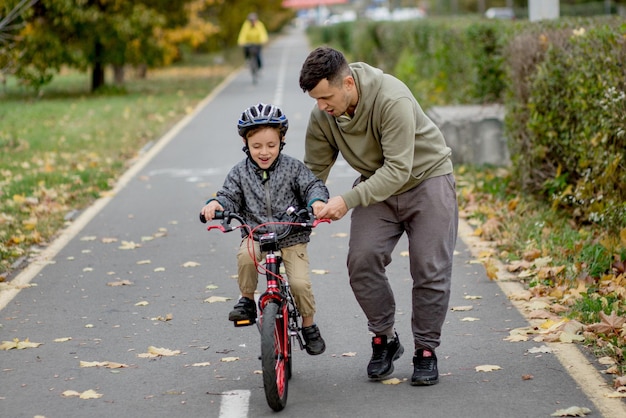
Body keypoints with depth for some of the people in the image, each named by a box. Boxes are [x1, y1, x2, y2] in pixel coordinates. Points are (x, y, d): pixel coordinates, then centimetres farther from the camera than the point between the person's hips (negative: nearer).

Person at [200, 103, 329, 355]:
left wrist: (317, 200, -29)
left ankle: (308, 325, 13)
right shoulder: (240, 173, 3)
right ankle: (247, 300, -7)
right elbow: (230, 197, 0)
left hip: (292, 237, -1)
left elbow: (312, 186, -6)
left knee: (299, 283, -14)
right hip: (255, 236, 1)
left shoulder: (293, 168, -1)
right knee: (245, 256, -33)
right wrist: (215, 203, -23)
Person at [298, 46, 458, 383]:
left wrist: (349, 200, -40)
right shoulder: (322, 117, -14)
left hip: (426, 177, -4)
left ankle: (426, 351, 10)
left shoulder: (392, 100, -32)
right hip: (375, 185, 4)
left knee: (429, 268, -7)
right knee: (362, 260, -13)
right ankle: (384, 339, 6)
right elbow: (313, 172, -3)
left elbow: (398, 169, -34)